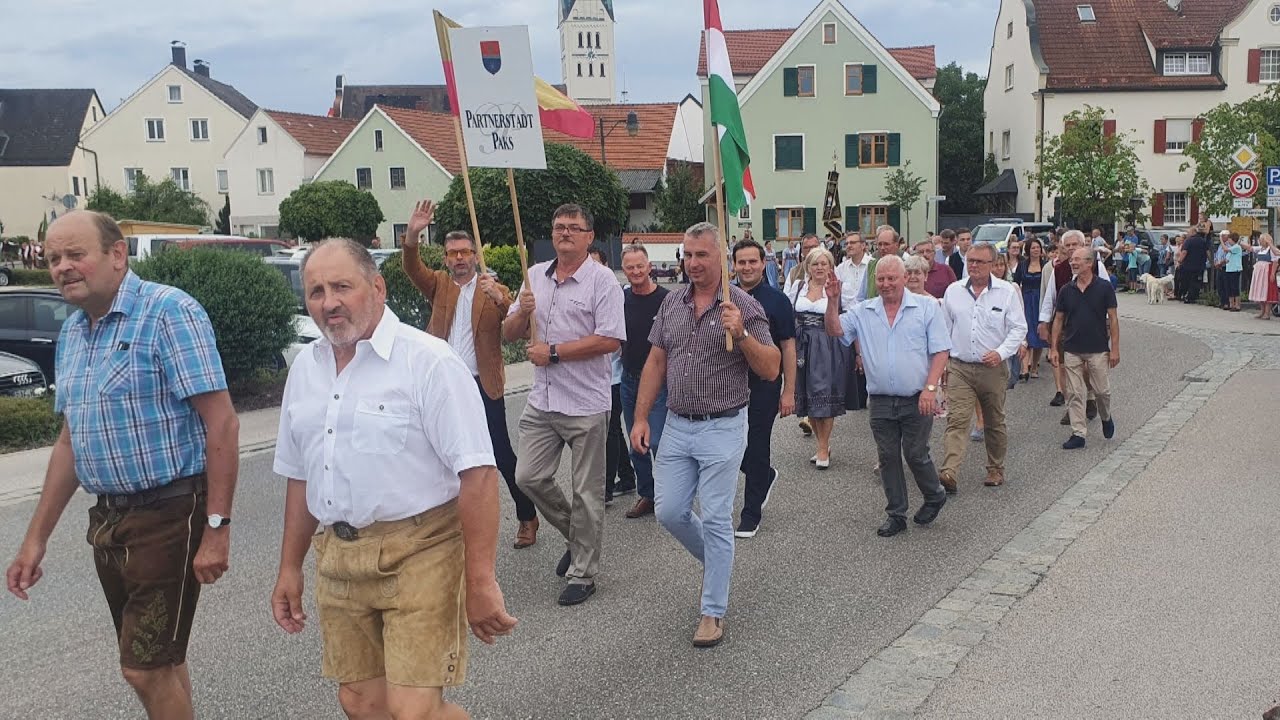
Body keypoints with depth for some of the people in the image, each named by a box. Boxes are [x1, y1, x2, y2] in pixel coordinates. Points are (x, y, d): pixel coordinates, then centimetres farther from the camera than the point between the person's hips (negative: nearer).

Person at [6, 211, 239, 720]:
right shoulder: (72, 332, 11)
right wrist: (36, 538, 17)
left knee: (145, 668, -2)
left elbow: (222, 423, -18)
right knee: (159, 660, 17)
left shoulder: (168, 312, -13)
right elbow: (70, 441, 18)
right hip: (107, 520, 7)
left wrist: (217, 526, -22)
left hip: (168, 517, -7)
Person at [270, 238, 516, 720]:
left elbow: (477, 475, -17)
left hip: (417, 554, -6)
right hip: (337, 559, 7)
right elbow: (299, 476, 18)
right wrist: (289, 568, 19)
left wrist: (480, 581, -19)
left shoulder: (429, 361, -13)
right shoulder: (305, 368, 9)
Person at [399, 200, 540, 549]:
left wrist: (500, 299, -32)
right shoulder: (439, 284, 9)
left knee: (502, 455, 0)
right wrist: (413, 234, -26)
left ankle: (527, 517, 16)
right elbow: (412, 267, -8)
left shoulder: (494, 291, 2)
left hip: (483, 386, -3)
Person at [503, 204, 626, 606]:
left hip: (586, 403, -6)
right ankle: (574, 535, 31)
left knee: (586, 493, 4)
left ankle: (582, 574, 18)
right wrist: (522, 312, -9)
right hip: (542, 401, 6)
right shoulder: (535, 276, 11)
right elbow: (508, 334, 14)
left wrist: (553, 352, -15)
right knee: (528, 477, 7)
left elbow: (611, 339, -18)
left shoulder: (601, 279, -8)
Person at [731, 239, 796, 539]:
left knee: (756, 448, 3)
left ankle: (751, 513, 16)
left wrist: (788, 391, -11)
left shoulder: (776, 300, -5)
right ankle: (767, 476, 36)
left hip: (764, 386, -4)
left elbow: (788, 347, -6)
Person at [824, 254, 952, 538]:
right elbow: (835, 330, -1)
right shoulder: (862, 312, 8)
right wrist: (832, 301, -15)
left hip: (917, 400, -3)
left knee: (916, 454, 3)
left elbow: (940, 352, -5)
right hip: (881, 402, 3)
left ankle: (935, 496, 31)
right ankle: (896, 514, 21)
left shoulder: (927, 307, -1)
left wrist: (930, 388, -14)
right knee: (888, 458, 9)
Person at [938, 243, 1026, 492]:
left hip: (993, 369, 0)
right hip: (959, 367, 1)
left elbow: (1018, 328, -1)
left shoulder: (1007, 292, -1)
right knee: (956, 420, -12)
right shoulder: (953, 291, 6)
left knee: (995, 423, 13)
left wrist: (1001, 352, -16)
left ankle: (996, 470, 28)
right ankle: (949, 473, -23)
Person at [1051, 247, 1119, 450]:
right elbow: (1058, 320, 8)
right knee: (1074, 394, 2)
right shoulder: (1067, 290, 3)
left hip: (1098, 350, -3)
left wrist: (1115, 349, -6)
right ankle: (1078, 434, 7)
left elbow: (1113, 319, -3)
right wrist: (1054, 348, 4)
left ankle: (1106, 418, 35)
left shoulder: (1104, 287, -5)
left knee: (1101, 391, 5)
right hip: (1072, 350, 3)